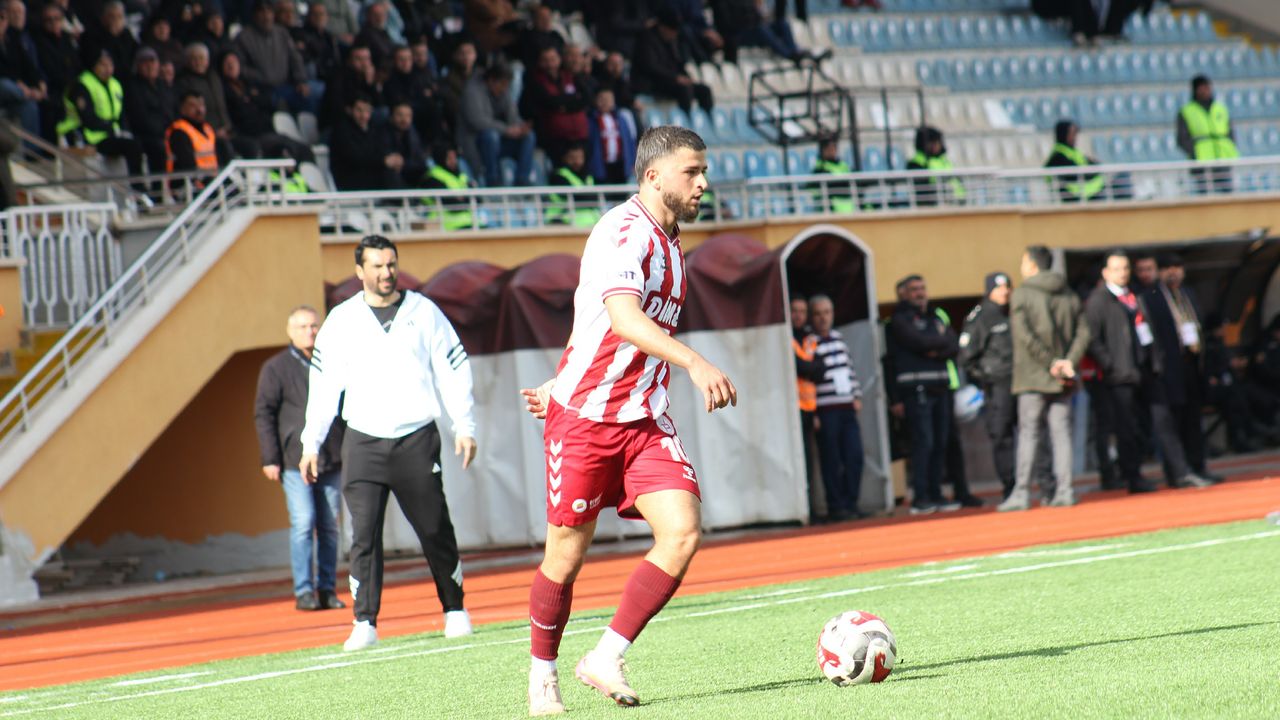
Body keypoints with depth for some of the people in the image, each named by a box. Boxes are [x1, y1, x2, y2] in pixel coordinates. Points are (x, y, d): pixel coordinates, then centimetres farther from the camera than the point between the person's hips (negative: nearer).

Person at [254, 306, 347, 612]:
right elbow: (263, 414, 0)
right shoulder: (276, 368, 2)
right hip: (295, 460, -4)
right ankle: (303, 591, -8)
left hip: (331, 460, 4)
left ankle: (327, 590, 9)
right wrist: (270, 458, -8)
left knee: (329, 526, 4)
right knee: (303, 523, -11)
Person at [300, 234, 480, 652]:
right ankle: (365, 624, -7)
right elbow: (323, 384, 8)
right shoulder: (341, 320, 5)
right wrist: (311, 444, 6)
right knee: (364, 534, -9)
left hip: (417, 440, 0)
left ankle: (455, 611, 18)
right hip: (363, 443, 0)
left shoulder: (424, 312, 5)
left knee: (435, 531, 3)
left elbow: (454, 370, 7)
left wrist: (465, 427, 0)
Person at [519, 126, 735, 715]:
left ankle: (606, 660, -4)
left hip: (645, 422, 7)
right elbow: (622, 318, -32)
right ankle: (542, 672, 23)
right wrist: (695, 364, -43)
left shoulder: (668, 242, 14)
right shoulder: (624, 231, -14)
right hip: (584, 418, -7)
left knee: (683, 532, -12)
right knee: (566, 555, 1)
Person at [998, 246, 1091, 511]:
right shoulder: (1068, 295, 10)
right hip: (1062, 380, 4)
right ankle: (1064, 491, 0)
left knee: (1028, 433, -2)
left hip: (1033, 377, -4)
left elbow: (1026, 336, -15)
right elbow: (1083, 332, 3)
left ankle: (1021, 492, -5)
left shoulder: (1022, 295, -5)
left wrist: (1049, 363, -11)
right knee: (1061, 432, 5)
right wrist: (1069, 361, -4)